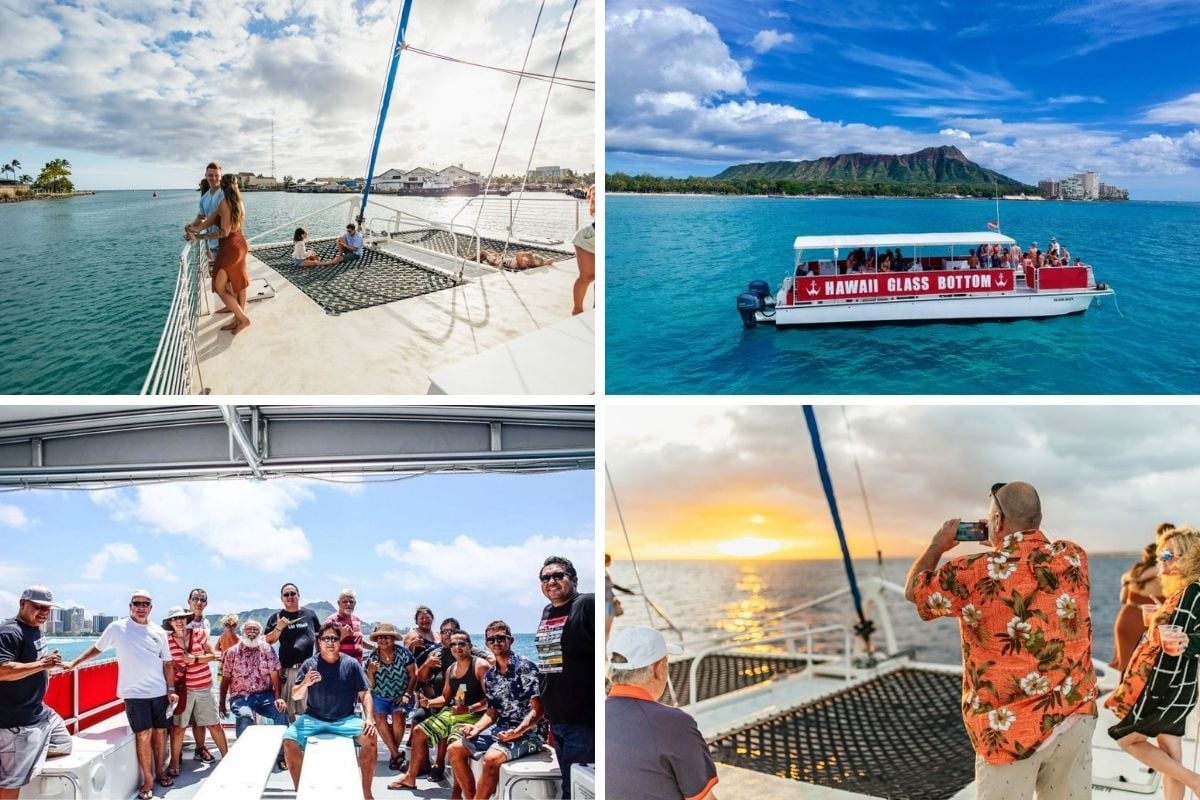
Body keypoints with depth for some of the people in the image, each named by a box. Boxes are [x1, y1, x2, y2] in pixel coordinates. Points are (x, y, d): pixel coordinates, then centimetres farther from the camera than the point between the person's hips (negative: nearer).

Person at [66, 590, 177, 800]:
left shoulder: (159, 632, 5)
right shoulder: (117, 628, -3)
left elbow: (167, 663, 9)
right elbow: (97, 648, 10)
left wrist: (171, 690, 5)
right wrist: (73, 663, 4)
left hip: (159, 692, 3)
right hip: (135, 693, -3)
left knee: (160, 731, 10)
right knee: (143, 734, -7)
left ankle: (160, 771, 26)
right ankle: (147, 780, 4)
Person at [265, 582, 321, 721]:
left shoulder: (310, 614, 12)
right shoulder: (276, 617, 7)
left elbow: (318, 638, 19)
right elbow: (268, 641, 4)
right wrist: (278, 628, -12)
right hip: (288, 668, -1)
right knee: (289, 710, -2)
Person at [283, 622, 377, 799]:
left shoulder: (351, 664, 0)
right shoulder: (310, 664, 1)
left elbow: (364, 693, 1)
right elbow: (296, 696, 1)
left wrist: (369, 718, -13)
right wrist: (305, 684, -21)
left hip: (345, 719, -1)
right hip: (313, 718, 1)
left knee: (369, 737, -26)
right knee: (289, 740, -24)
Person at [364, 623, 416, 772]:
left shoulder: (404, 653, -9)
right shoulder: (372, 658, -3)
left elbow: (413, 676, -4)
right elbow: (371, 685, -1)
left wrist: (407, 695, -13)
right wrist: (370, 672, -19)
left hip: (401, 696, -2)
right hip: (380, 696, 2)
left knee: (398, 716, -27)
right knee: (379, 717, -25)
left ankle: (393, 754, -7)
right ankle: (396, 754, -15)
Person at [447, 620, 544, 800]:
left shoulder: (525, 666, -12)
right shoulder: (490, 675, 11)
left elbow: (537, 709, -15)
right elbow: (493, 711, 15)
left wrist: (517, 732, -25)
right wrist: (476, 728, -4)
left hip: (525, 732, -8)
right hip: (498, 729, 8)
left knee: (491, 757, -32)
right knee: (455, 748, 0)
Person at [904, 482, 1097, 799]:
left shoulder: (973, 573, -13)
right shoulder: (1074, 556, 0)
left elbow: (913, 590, 6)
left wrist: (938, 544, 20)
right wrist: (1004, 546, 31)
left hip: (1013, 728, -4)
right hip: (1076, 716, 5)